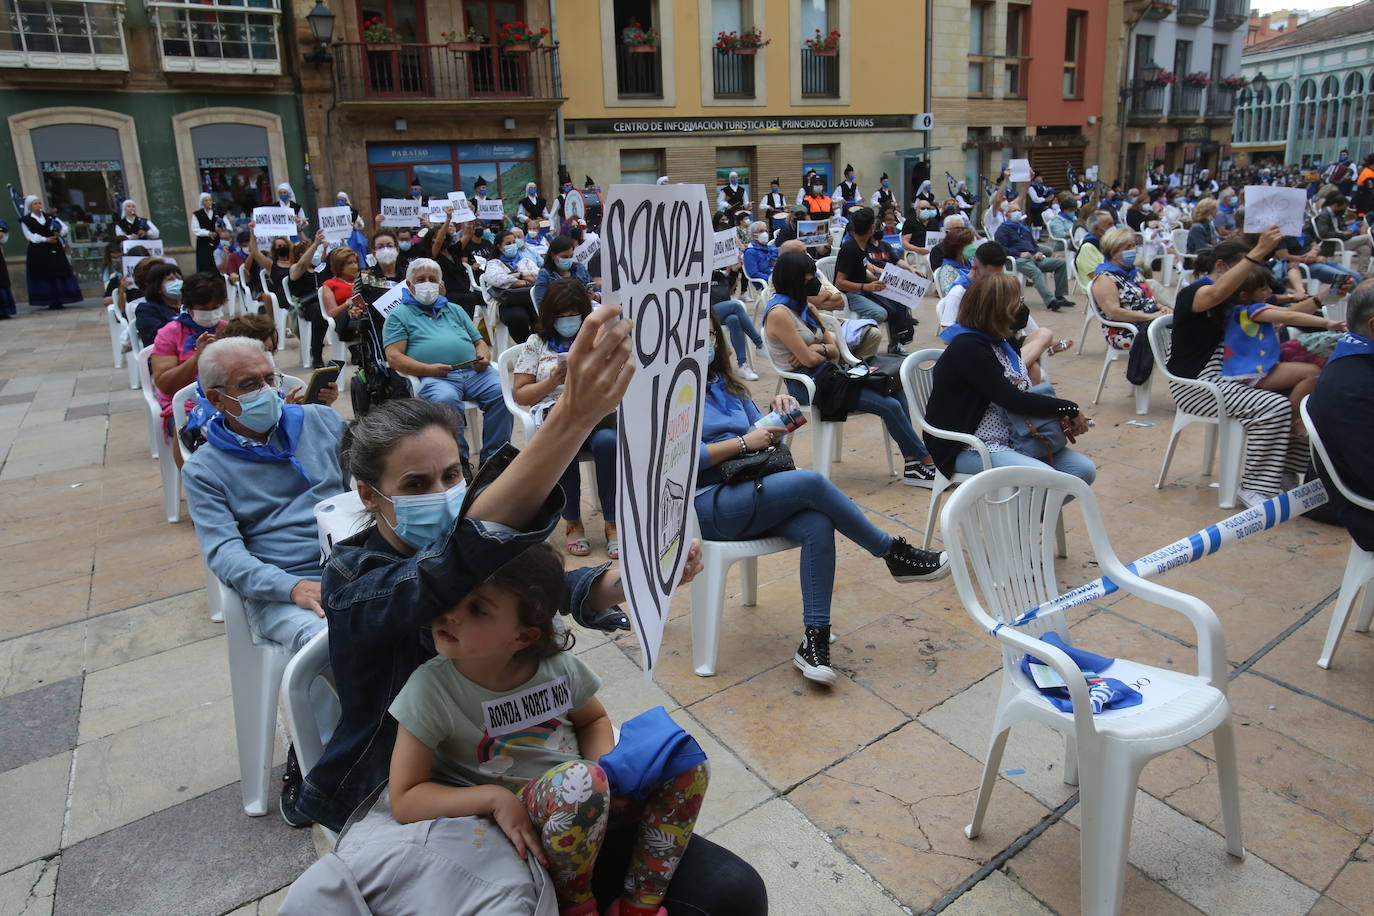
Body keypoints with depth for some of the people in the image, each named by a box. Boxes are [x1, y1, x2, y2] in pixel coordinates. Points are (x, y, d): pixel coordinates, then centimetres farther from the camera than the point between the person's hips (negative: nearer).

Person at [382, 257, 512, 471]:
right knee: (445, 399, -38)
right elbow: (394, 357, 4)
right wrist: (428, 369, -12)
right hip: (434, 377, -4)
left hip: (474, 371, 4)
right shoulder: (399, 314, 18)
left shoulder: (455, 310, 32)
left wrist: (484, 358, 3)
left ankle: (493, 457, -20)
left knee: (502, 392, -27)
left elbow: (480, 342, 28)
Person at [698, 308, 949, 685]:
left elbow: (763, 438, 19)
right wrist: (744, 442, -14)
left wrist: (777, 417, -3)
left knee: (817, 525, -25)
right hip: (706, 505, -7)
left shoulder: (725, 385, 20)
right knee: (811, 482, -26)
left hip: (750, 494, 7)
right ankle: (895, 555, -10)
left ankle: (814, 640, -23)